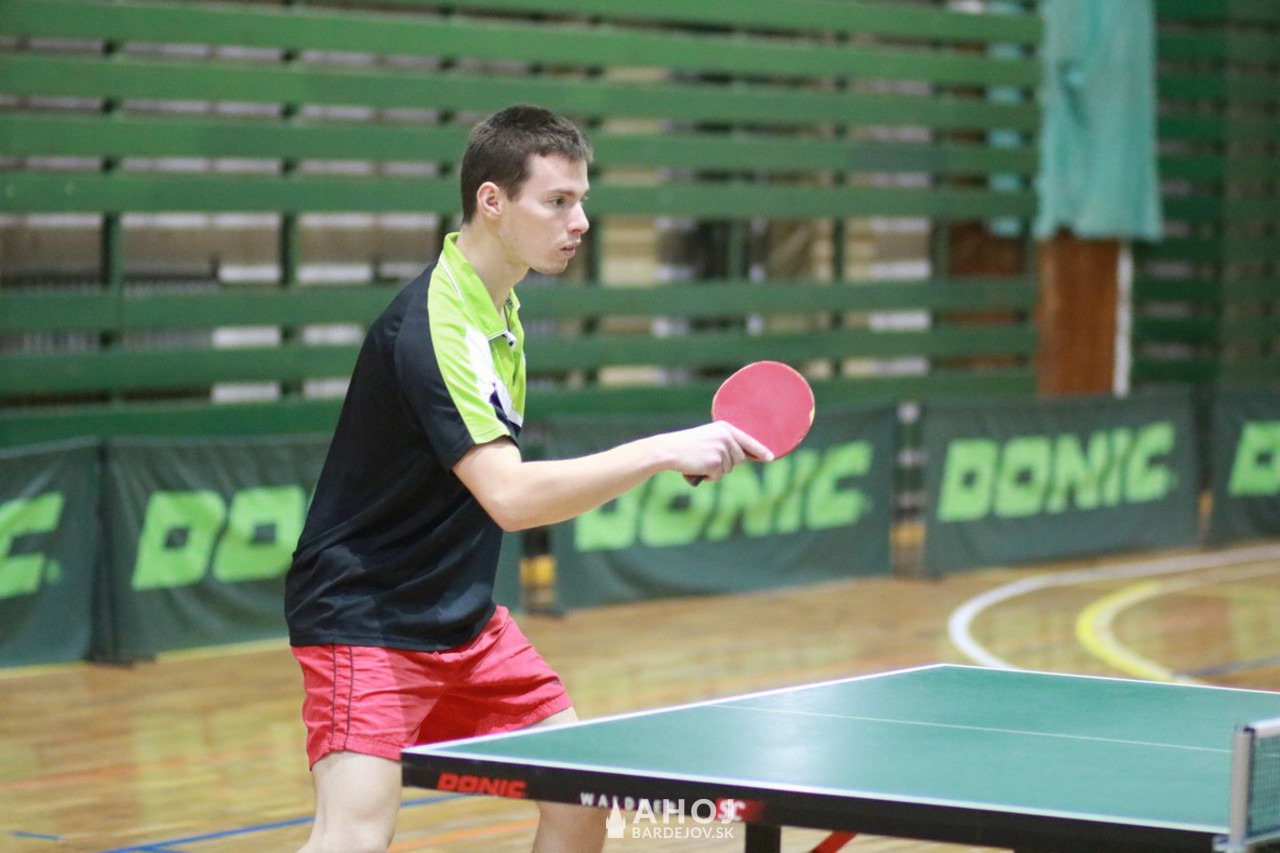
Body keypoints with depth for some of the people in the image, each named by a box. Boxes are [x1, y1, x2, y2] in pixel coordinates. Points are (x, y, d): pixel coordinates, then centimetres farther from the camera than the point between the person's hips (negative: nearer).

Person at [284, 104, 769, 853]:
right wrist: (663, 452, -35)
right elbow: (510, 497, -34)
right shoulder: (432, 326, -24)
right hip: (366, 619, -9)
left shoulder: (500, 307, 6)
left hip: (463, 616, 9)